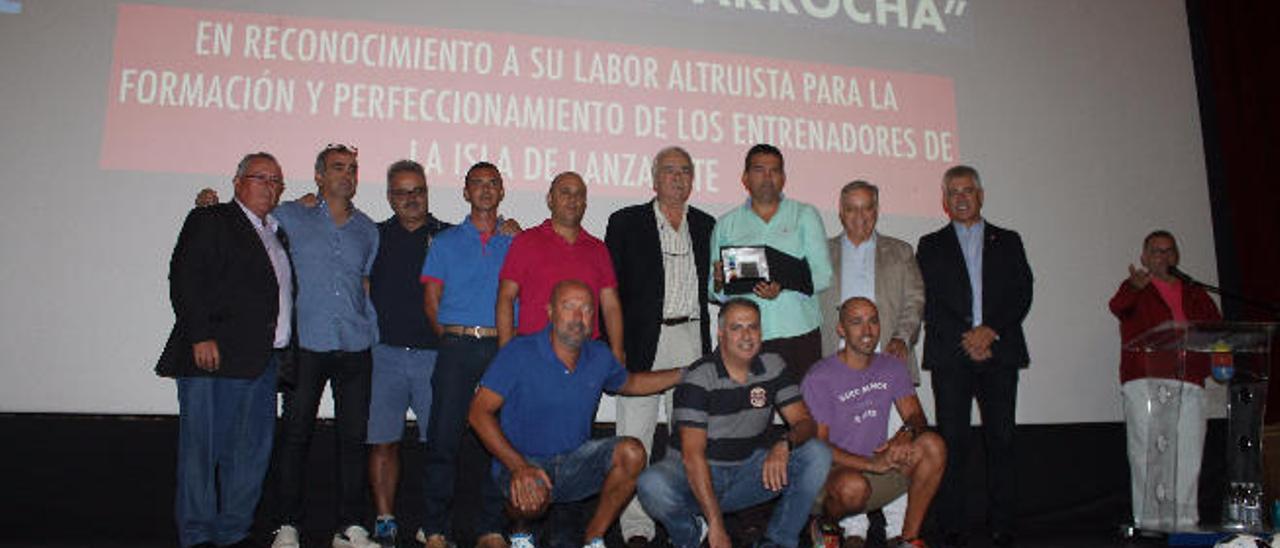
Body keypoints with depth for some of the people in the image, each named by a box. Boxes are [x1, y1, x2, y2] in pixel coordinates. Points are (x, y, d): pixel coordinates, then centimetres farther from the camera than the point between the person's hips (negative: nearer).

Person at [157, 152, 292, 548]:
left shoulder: (276, 233, 21)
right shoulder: (209, 220, 1)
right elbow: (185, 279, -10)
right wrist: (201, 337, -17)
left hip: (263, 363, 7)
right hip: (214, 359, -7)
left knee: (250, 454, 9)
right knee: (202, 449, -1)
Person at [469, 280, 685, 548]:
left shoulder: (599, 356, 2)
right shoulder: (519, 353, -13)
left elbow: (629, 383, 24)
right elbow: (479, 412, -15)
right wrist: (518, 466, -28)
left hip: (574, 463, 4)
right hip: (523, 461, -4)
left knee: (631, 452, -19)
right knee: (534, 494, -36)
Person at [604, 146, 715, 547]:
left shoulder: (707, 226, 14)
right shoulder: (627, 222, 4)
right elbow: (611, 287, 0)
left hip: (692, 341, 3)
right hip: (643, 342, -3)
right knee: (635, 436, -2)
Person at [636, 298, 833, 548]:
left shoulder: (773, 367, 0)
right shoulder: (698, 378, -16)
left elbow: (806, 422, -3)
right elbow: (692, 455, -22)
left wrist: (785, 444, -30)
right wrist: (716, 525, -29)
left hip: (749, 471, 4)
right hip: (698, 478, -4)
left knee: (817, 454, -16)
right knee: (652, 485, -34)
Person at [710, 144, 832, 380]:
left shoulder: (806, 216, 11)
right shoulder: (726, 225, 14)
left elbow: (823, 274, 1)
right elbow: (713, 292, 14)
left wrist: (784, 286, -16)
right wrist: (719, 282, -9)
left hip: (799, 335, 0)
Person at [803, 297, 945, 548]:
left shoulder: (892, 367, 7)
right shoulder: (819, 378, -12)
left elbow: (916, 416, 4)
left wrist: (907, 432, -22)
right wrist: (872, 464, -27)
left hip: (880, 467, 5)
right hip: (833, 472, -5)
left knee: (933, 445, -19)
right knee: (853, 486, -39)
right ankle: (826, 525, -2)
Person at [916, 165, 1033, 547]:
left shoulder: (1008, 241, 16)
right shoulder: (931, 246, 13)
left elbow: (1022, 295, 6)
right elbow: (928, 302, 3)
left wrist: (991, 330, -9)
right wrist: (964, 339, -9)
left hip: (1000, 353, 1)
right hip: (950, 355, -1)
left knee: (1001, 439, -1)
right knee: (952, 441, -3)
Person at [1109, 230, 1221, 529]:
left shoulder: (1195, 294, 24)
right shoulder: (1136, 290, 11)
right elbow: (1118, 306, -12)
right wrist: (1136, 287, -34)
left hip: (1188, 382, 4)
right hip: (1145, 381, -3)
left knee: (1189, 454, -1)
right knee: (1147, 451, -7)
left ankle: (1185, 521, 6)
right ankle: (1149, 521, -4)